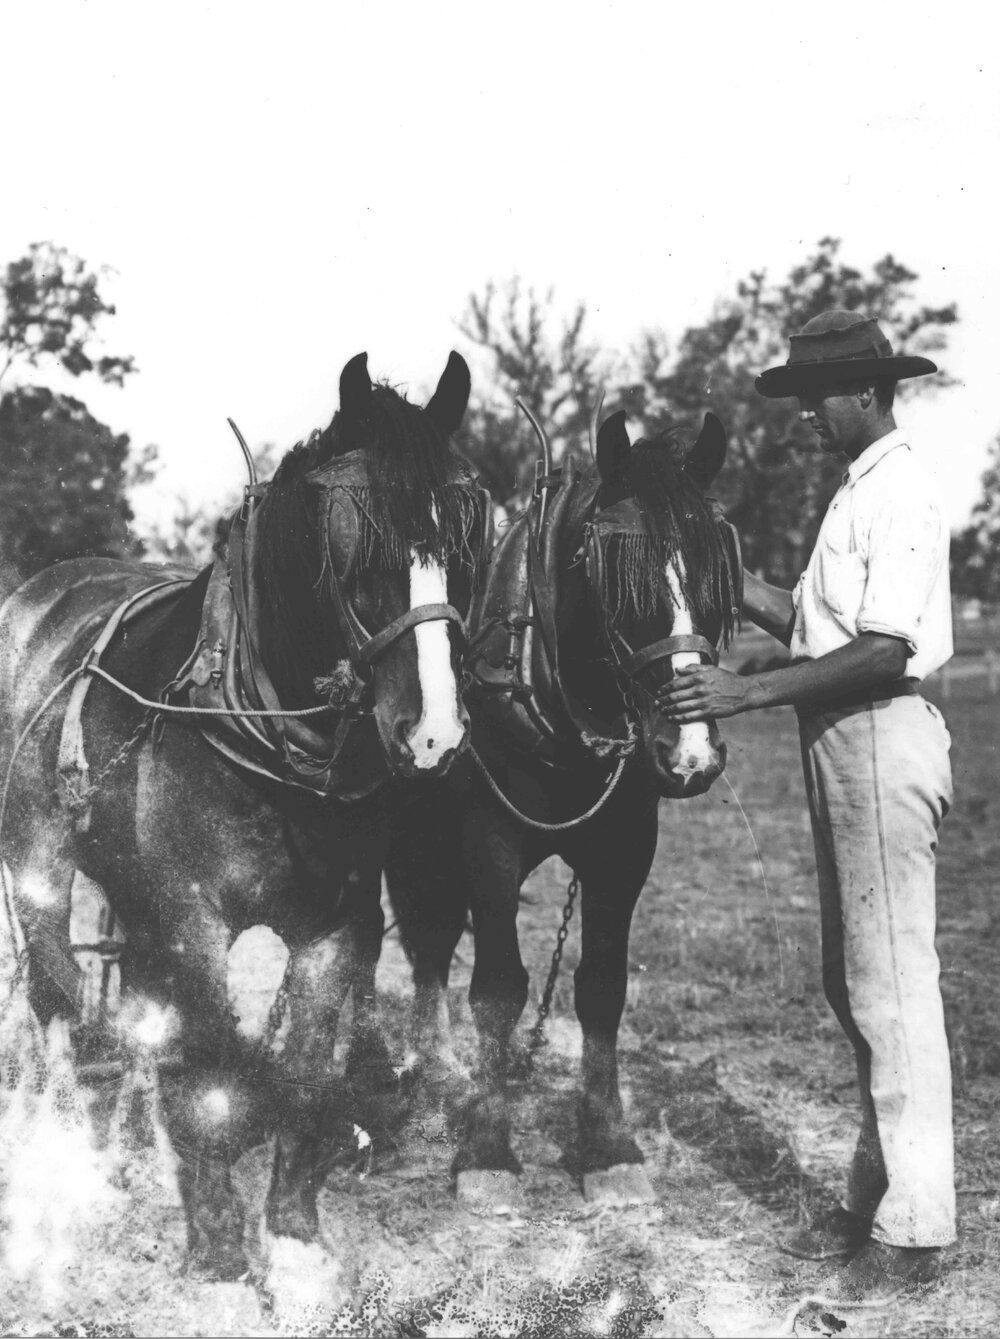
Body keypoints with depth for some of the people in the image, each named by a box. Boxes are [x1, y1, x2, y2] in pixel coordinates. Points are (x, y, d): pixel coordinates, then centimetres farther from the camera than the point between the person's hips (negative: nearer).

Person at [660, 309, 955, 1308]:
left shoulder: (898, 493, -12)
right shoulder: (858, 492, 17)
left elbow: (884, 651, -21)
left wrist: (748, 693, -24)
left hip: (882, 742, -10)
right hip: (841, 748, 10)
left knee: (892, 987, -6)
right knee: (852, 985, 14)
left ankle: (913, 1230, 1)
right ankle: (874, 1196, 24)